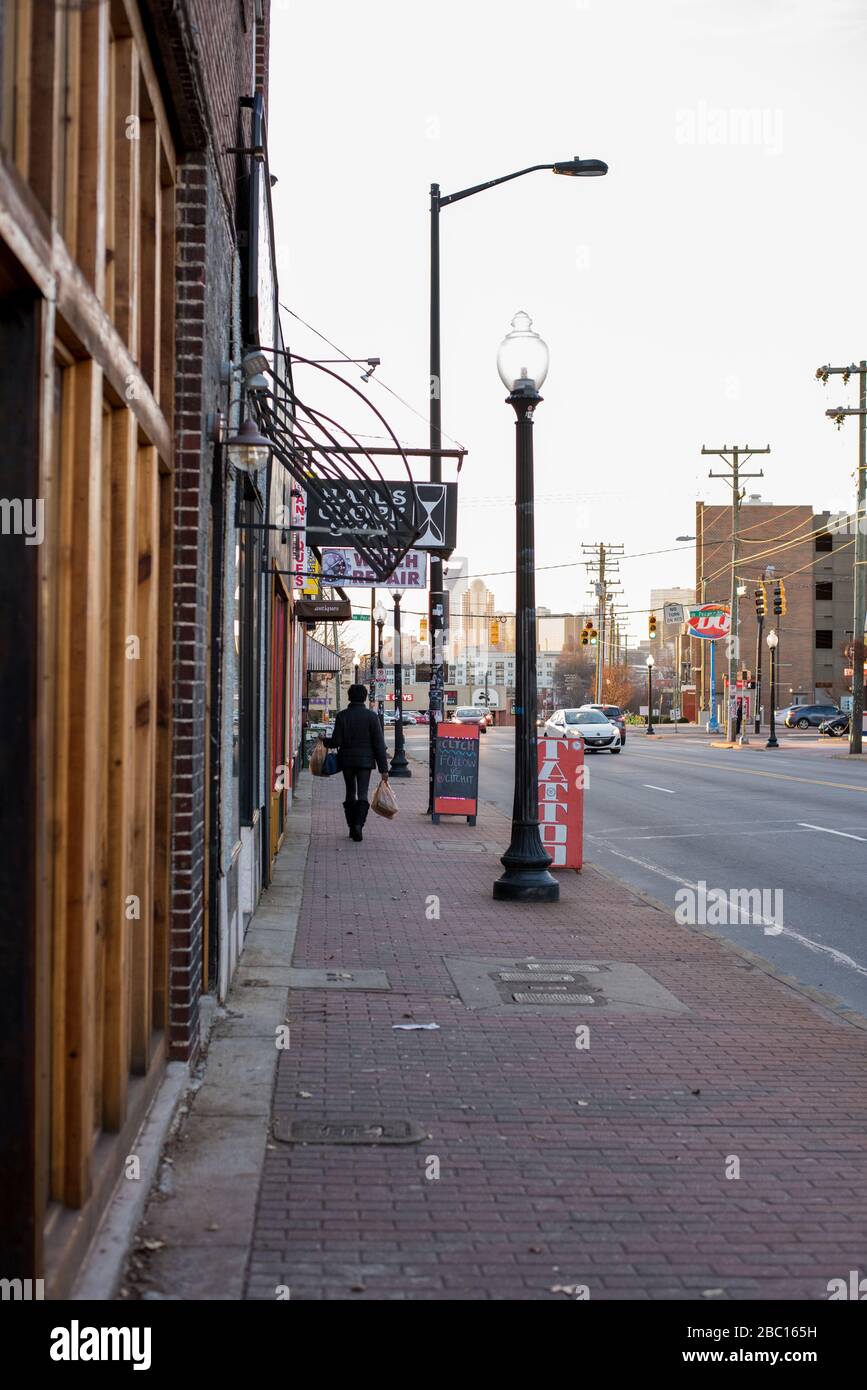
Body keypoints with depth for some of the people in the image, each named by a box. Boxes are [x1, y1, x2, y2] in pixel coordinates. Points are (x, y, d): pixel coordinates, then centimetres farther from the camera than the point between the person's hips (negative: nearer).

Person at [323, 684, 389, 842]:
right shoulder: (371, 716, -5)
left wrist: (324, 741, 16)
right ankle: (358, 824, -20)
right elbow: (379, 744, -6)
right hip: (365, 760, -1)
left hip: (347, 760, 1)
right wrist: (383, 768, -4)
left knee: (350, 793, 13)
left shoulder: (342, 716, -3)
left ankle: (352, 827, 15)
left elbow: (336, 741, -7)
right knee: (362, 794, 0)